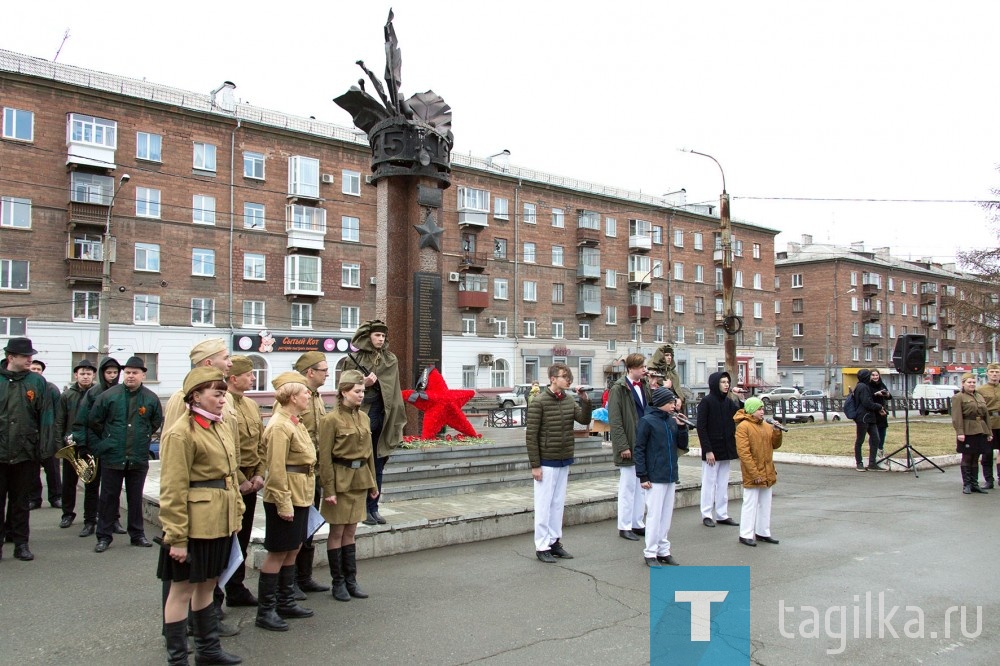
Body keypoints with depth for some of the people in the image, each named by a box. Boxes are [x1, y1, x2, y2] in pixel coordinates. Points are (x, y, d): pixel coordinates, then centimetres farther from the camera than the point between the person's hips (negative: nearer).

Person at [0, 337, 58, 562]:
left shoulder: (37, 382, -1)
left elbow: (47, 416, -3)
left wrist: (46, 448, -9)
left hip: (25, 453, 0)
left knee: (21, 501, 12)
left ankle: (21, 543, 20)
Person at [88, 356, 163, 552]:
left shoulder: (151, 399, 0)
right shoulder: (108, 395, -4)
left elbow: (156, 423, 15)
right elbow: (93, 421, 6)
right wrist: (107, 439, 10)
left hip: (139, 459, 1)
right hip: (112, 457, -1)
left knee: (136, 498, 11)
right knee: (109, 497, 5)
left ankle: (137, 534, 21)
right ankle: (104, 536, 15)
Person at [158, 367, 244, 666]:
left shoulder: (223, 429, 11)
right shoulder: (181, 433, -15)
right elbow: (173, 491, -17)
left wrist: (236, 514, 14)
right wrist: (177, 537, -18)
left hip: (220, 524, 8)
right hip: (194, 526, -8)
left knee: (207, 585, 19)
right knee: (183, 589, 5)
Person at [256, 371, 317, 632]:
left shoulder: (295, 422, 13)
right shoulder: (279, 426, -18)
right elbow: (276, 470, -21)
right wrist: (283, 503, -22)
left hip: (300, 496, 10)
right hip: (287, 497, -10)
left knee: (293, 550, 16)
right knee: (278, 553, -1)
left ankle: (286, 602, 27)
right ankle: (265, 611, 9)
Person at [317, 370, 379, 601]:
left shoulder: (364, 417, 8)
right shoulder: (331, 419, -12)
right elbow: (325, 458, -12)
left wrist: (372, 482, 13)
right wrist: (329, 490, -14)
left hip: (360, 479, 6)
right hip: (340, 480, -6)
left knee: (350, 531, 13)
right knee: (337, 532, 4)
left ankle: (351, 580, 20)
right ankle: (338, 582, 15)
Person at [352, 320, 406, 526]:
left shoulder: (391, 359, 10)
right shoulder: (355, 359, -1)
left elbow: (395, 390, 9)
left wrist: (396, 420, 3)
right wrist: (364, 383, -17)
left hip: (384, 417, 4)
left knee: (378, 466, 8)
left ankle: (373, 508, 16)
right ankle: (363, 509, 10)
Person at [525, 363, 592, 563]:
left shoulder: (569, 402, 8)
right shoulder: (539, 403, -12)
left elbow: (584, 420, 2)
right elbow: (531, 435, -13)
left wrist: (585, 401, -13)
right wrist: (535, 465, -15)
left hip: (564, 462, 6)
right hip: (546, 463, -6)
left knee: (558, 503, 13)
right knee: (543, 505, 1)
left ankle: (554, 541, 23)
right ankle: (542, 547, 9)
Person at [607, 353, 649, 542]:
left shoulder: (644, 387, 11)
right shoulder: (619, 389, -11)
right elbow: (615, 420, -15)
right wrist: (623, 446, -18)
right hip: (629, 446, -7)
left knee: (641, 487, 13)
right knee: (627, 487, 1)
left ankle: (638, 523, 23)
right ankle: (624, 526, 10)